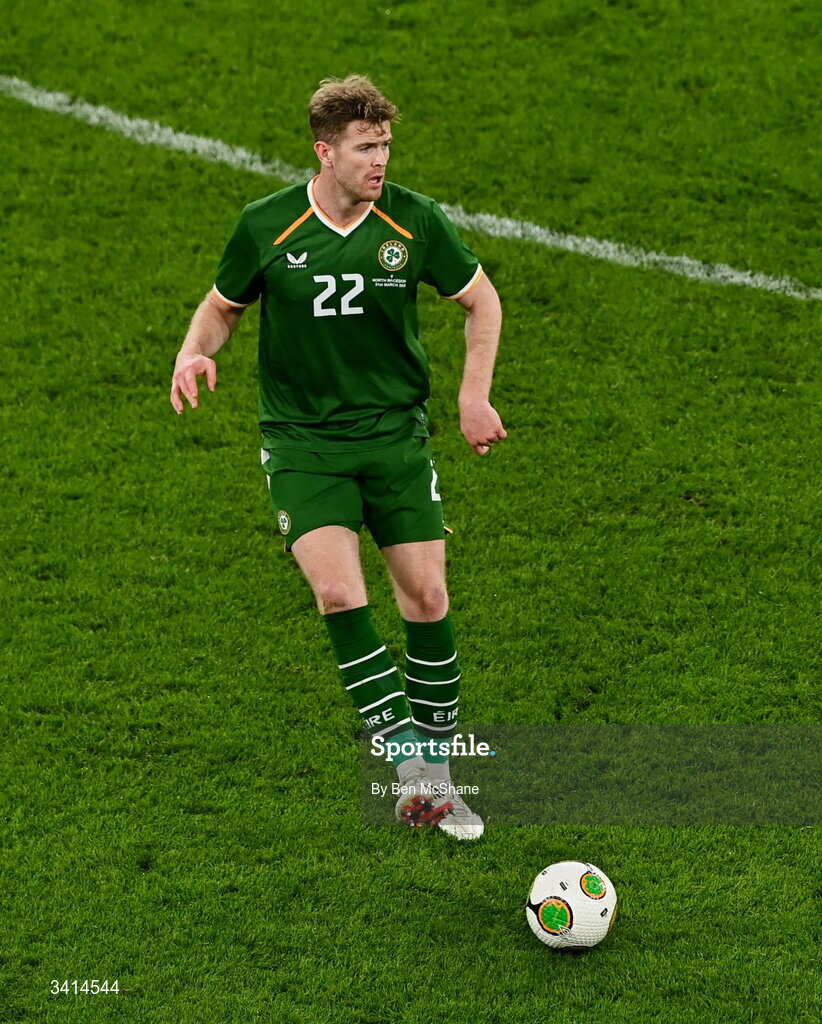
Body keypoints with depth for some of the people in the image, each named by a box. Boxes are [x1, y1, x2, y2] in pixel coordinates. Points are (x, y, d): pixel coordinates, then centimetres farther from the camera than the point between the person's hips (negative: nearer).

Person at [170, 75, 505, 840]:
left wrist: (475, 395, -1)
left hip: (395, 431, 2)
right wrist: (194, 351, -12)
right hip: (302, 439, -1)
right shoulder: (266, 226, -8)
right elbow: (223, 304, 9)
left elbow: (480, 300, 9)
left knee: (426, 598, 0)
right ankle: (406, 756, -13)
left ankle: (433, 783, 14)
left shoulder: (414, 220, -6)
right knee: (338, 589, -21)